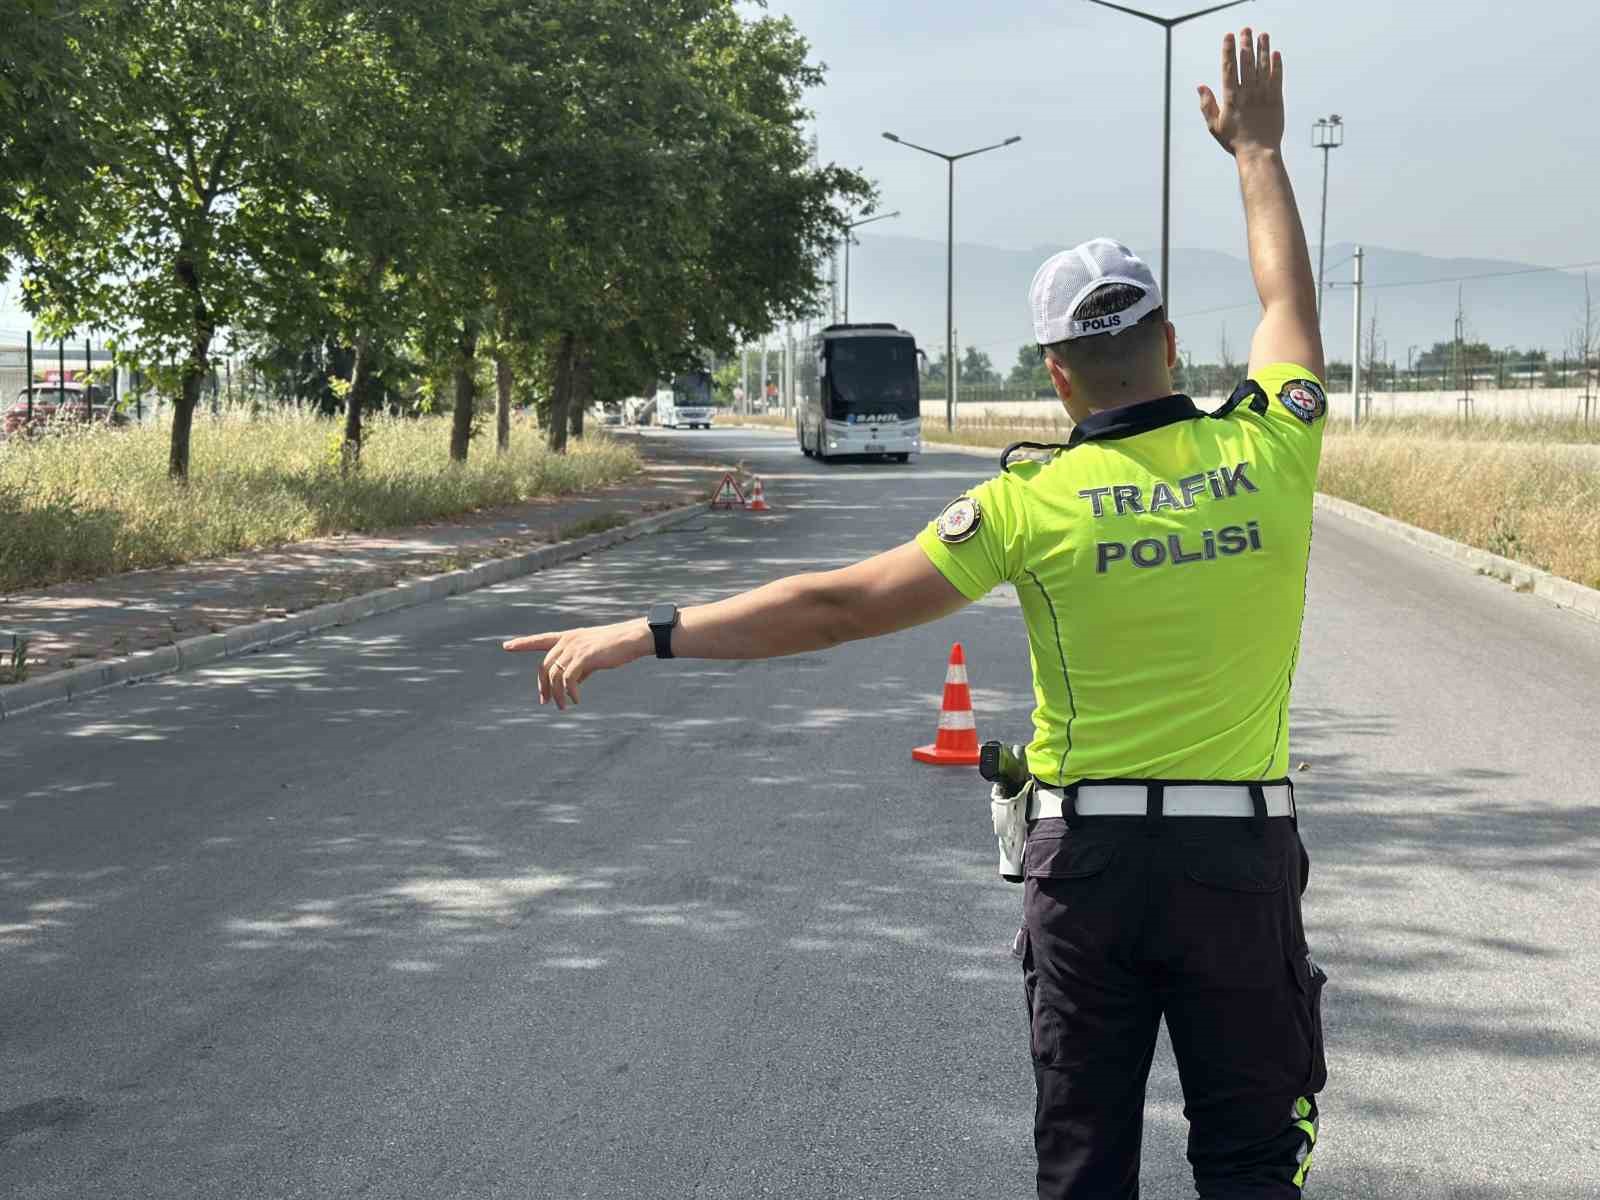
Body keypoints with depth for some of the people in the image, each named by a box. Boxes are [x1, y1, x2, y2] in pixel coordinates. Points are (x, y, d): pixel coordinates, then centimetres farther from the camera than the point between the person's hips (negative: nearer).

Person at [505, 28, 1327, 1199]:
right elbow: (1292, 298, 16)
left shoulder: (1036, 502, -10)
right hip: (1242, 854, 1)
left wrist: (644, 635, -7)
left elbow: (841, 603, -12)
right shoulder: (1268, 451, -4)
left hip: (1086, 853, -1)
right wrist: (1257, 147, 30)